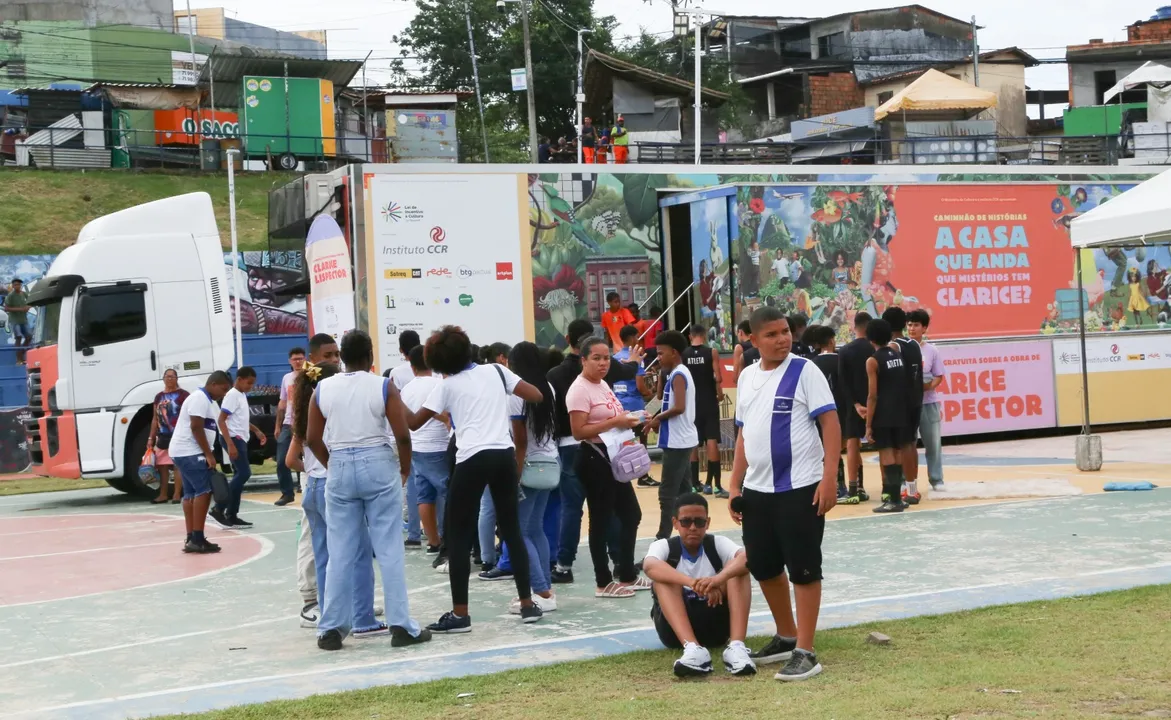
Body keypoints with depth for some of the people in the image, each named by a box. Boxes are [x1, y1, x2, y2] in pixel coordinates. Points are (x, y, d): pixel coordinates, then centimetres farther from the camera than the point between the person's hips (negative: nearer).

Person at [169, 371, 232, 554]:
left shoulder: (210, 402, 17)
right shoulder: (199, 398, -15)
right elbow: (196, 428, -21)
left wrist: (208, 455, 15)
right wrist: (209, 455, -20)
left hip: (186, 453, 11)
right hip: (189, 452, -11)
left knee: (191, 494, 10)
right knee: (204, 491, -13)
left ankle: (191, 539, 12)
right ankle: (197, 539, -15)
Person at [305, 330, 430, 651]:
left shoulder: (323, 389, 2)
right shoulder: (384, 386, -6)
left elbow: (312, 438, 4)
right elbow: (402, 434, -11)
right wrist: (405, 469, 4)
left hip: (339, 469, 3)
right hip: (377, 465, -3)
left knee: (340, 554, 8)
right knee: (390, 550, 2)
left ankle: (331, 629, 11)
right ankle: (401, 625, 3)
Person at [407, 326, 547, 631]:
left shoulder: (447, 386, 4)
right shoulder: (496, 371, 11)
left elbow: (414, 423, 6)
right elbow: (537, 396, 9)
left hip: (473, 459, -4)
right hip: (504, 455, 4)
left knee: (458, 537, 3)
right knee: (512, 529, 15)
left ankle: (460, 614, 0)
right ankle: (528, 604, 16)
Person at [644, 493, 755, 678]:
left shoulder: (718, 544, -1)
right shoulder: (664, 546, -4)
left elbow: (747, 558, -25)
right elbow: (649, 566, -30)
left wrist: (720, 577, -46)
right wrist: (691, 582, -47)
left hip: (715, 623, 1)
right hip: (676, 629, -1)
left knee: (737, 567, -18)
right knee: (664, 578, -25)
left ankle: (736, 646, -36)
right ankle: (692, 648, -45)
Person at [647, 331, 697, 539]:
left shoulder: (678, 375, -15)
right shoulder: (680, 373, 15)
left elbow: (679, 407, -25)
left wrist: (657, 419, -13)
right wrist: (659, 420, 8)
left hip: (677, 441, -10)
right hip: (682, 440, 10)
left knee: (667, 492, -8)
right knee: (683, 490, 14)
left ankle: (664, 537, -7)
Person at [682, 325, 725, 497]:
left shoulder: (683, 354, 0)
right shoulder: (711, 352, -7)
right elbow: (718, 378, -11)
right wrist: (720, 394, 6)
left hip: (691, 402, 3)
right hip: (709, 402, -3)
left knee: (692, 443, 11)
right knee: (712, 441, -3)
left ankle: (694, 483, 15)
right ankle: (714, 484, -8)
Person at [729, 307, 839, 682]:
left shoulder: (804, 371, -9)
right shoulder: (747, 377, 10)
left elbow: (831, 423, -12)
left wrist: (829, 478, -20)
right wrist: (735, 485, 13)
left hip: (800, 488, -7)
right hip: (757, 489, 7)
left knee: (803, 569, -2)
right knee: (763, 566, 15)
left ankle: (805, 653, 4)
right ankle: (787, 637, 33)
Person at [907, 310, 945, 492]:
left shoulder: (932, 351, 2)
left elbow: (939, 377, 4)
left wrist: (928, 386, -16)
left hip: (929, 402, 2)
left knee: (933, 442, 6)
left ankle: (937, 480, 15)